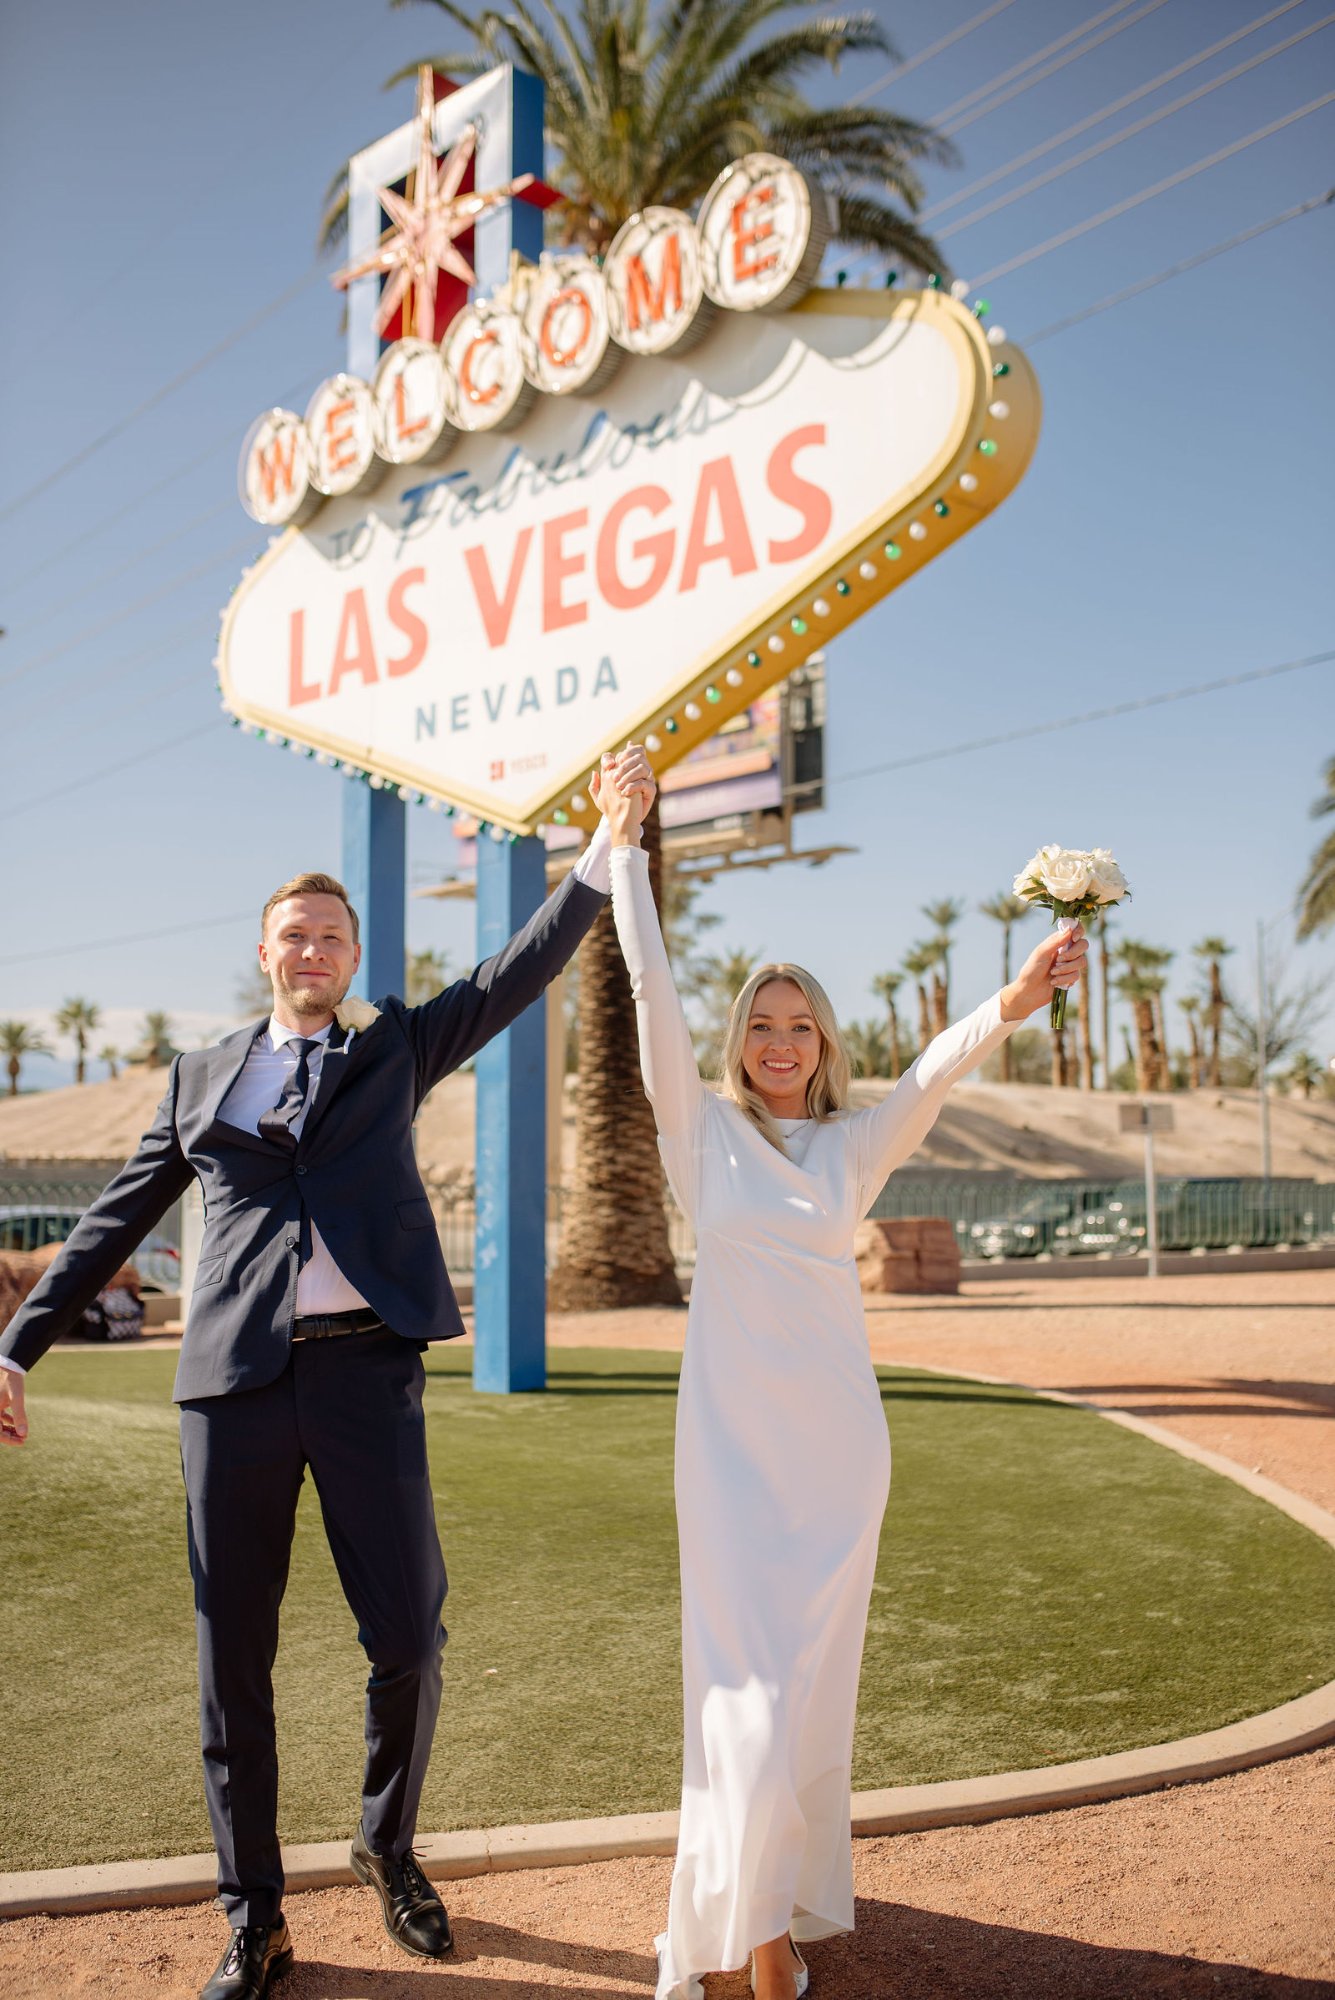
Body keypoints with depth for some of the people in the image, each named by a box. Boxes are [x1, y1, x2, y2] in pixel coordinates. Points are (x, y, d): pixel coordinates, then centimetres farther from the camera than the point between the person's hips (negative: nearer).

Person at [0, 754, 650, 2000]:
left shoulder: (395, 1049, 14)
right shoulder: (201, 1077, 16)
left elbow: (517, 976, 4)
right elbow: (117, 1220, 16)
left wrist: (605, 851, -4)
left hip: (367, 1370, 0)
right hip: (236, 1380, 1)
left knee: (408, 1639, 1)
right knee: (233, 1663, 6)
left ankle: (389, 1850, 29)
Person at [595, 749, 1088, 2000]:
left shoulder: (857, 1146, 5)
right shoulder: (702, 1129, 1)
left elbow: (932, 1073, -14)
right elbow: (652, 992, -5)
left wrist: (1009, 1006, -31)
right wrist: (624, 851, -7)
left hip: (838, 1436, 2)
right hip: (733, 1436, -2)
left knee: (815, 1679, 10)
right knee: (751, 1685, -4)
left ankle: (786, 1889, 27)